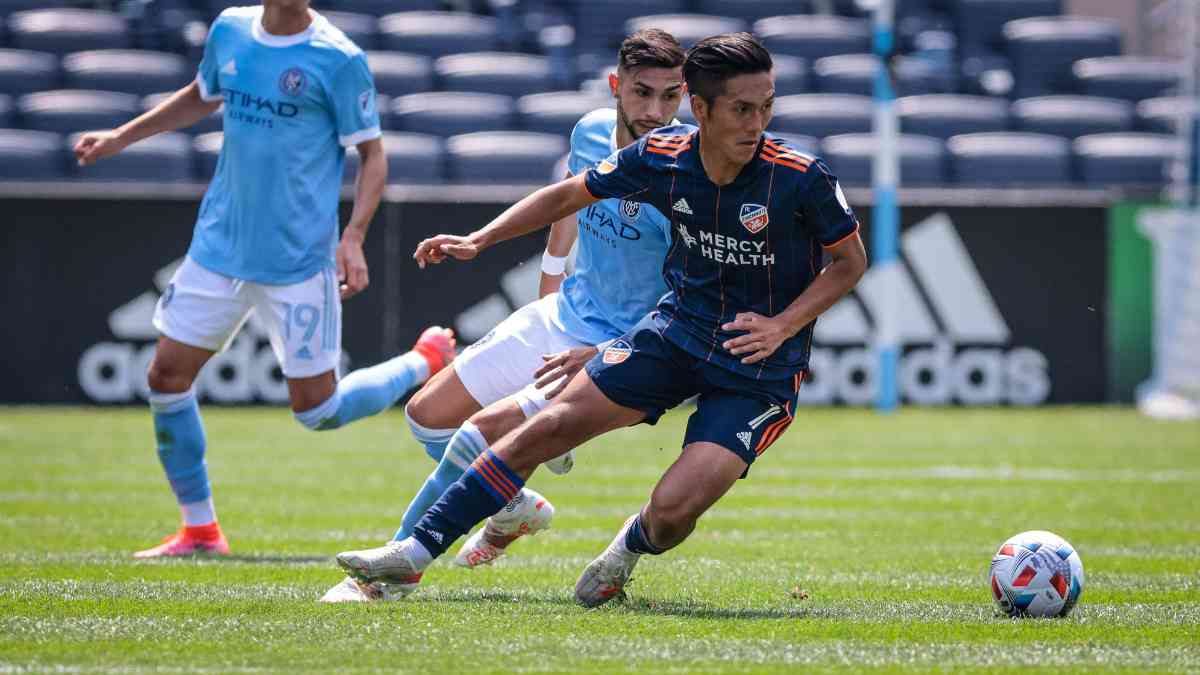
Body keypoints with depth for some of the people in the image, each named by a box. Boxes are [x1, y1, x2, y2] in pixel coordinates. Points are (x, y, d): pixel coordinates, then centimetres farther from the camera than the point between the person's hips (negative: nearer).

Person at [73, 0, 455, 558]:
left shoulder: (339, 60, -11)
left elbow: (373, 156, -6)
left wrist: (353, 238, -19)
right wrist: (120, 138, 23)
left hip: (298, 259, -5)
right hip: (219, 243, 5)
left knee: (316, 409, -3)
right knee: (167, 376, 1)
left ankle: (427, 362, 24)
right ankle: (199, 529, 16)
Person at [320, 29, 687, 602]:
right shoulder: (591, 132, -5)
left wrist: (604, 356, -29)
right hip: (561, 318, 8)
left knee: (478, 435, -22)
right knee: (427, 417, 14)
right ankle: (517, 510, 36)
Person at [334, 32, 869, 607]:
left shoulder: (802, 178, -21)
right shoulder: (663, 157, -11)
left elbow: (849, 261, -5)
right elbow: (570, 194, 7)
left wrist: (782, 326, -18)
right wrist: (478, 240, 2)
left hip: (761, 363, -4)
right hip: (680, 325, 4)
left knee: (674, 509, -18)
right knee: (551, 426, -4)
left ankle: (637, 544, 21)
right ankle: (417, 550, 6)